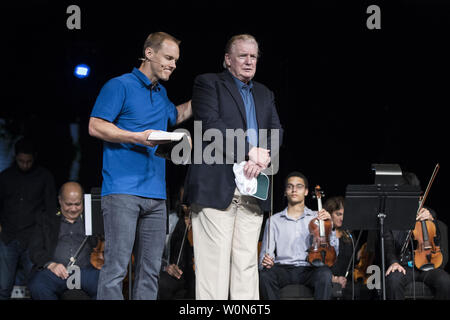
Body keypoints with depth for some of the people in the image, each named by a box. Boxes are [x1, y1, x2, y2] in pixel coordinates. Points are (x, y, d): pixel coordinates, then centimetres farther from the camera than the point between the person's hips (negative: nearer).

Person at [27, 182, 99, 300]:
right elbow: (35, 250, 12)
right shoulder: (46, 222, 24)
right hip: (55, 272, 0)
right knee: (37, 285, -36)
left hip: (86, 270, 0)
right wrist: (51, 264, -9)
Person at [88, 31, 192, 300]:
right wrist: (138, 138, -17)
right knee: (116, 267, -13)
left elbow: (176, 115, 44)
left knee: (151, 269, 4)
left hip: (156, 194, 8)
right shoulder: (120, 86, -1)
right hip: (123, 192, -8)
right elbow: (95, 126, -9)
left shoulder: (161, 93, 22)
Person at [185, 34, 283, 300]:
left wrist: (264, 156, -11)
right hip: (216, 186, -5)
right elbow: (211, 123, -9)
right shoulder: (208, 84, 6)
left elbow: (276, 131, 11)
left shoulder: (265, 94, 24)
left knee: (248, 261, 2)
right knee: (215, 260, -9)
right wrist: (250, 151, -16)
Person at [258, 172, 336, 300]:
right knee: (265, 274, -34)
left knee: (325, 273, -35)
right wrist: (265, 262, -13)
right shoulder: (274, 220, 16)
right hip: (282, 269, 0)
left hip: (309, 269, 0)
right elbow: (266, 252, 10)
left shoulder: (317, 217, 17)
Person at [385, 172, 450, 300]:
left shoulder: (429, 213, 16)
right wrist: (393, 262, -23)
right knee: (393, 280, -37)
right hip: (402, 264, -2)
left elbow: (436, 241, 8)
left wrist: (431, 220, -10)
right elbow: (388, 244, -2)